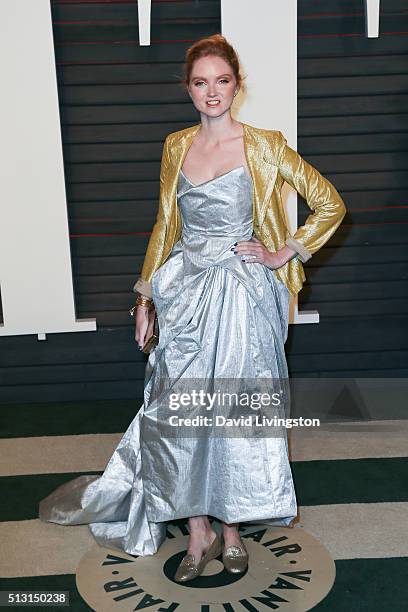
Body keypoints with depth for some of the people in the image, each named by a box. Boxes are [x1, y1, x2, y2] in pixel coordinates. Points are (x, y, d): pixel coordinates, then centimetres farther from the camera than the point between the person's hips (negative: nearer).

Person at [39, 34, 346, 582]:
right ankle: (199, 532, 19)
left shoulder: (263, 145, -4)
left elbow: (330, 203, 0)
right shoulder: (176, 147, 9)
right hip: (186, 293, 4)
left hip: (242, 294, -3)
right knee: (179, 411, 1)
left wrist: (284, 254, -4)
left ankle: (231, 528, 24)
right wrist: (145, 296, 13)